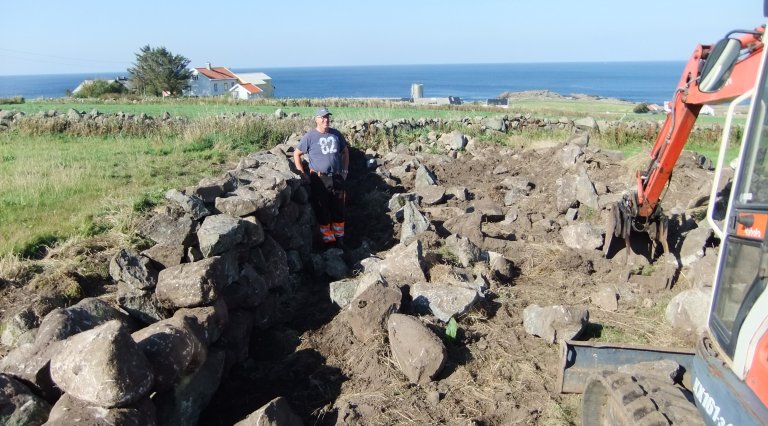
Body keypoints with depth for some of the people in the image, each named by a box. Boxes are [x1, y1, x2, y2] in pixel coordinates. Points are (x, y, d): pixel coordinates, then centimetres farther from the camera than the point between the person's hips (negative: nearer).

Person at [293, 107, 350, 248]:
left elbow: (345, 151, 17)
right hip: (319, 180, -4)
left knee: (338, 209, 10)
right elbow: (296, 154, -1)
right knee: (322, 211, 3)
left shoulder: (336, 134, 4)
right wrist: (303, 174, -6)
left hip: (337, 178, 4)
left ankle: (339, 239, 24)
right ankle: (328, 240, 16)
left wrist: (345, 170, 10)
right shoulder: (310, 136, -7)